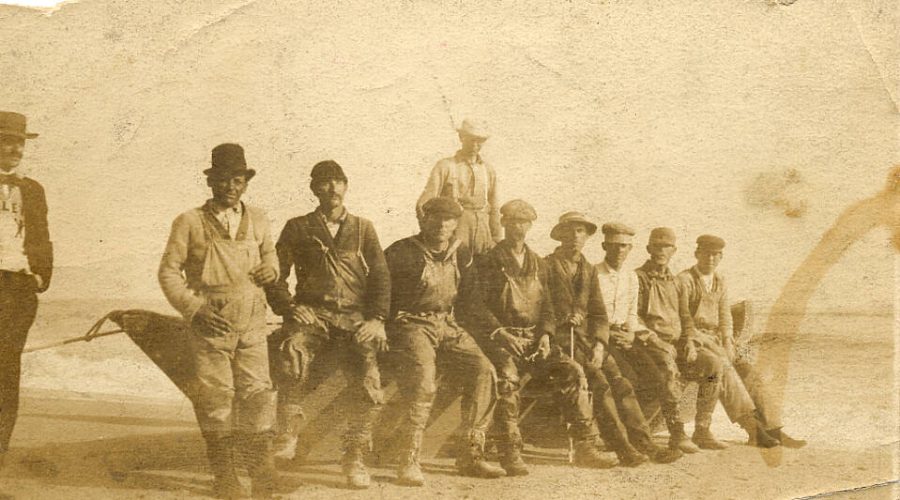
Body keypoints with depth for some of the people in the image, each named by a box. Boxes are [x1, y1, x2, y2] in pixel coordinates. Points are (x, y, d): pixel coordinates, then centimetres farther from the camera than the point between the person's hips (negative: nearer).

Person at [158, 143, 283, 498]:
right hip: (210, 324, -2)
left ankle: (262, 469, 10)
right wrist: (194, 309, -10)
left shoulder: (257, 220, 12)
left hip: (252, 324, 3)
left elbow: (269, 254, 28)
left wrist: (270, 268, 3)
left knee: (258, 392, -2)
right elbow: (168, 271, 2)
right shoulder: (189, 223, 1)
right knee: (216, 396, -1)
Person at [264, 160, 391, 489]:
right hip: (312, 312, -1)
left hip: (356, 317, 1)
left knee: (370, 388, -17)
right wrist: (289, 309, -7)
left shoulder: (363, 229, 18)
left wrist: (376, 318, -3)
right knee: (291, 352, -35)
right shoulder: (298, 228, 15)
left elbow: (381, 276, 12)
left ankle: (354, 458, 1)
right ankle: (287, 436, -22)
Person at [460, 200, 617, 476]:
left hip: (533, 337, 5)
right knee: (507, 377, -34)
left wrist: (545, 334, -2)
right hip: (499, 337, -5)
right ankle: (511, 454, -28)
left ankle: (585, 448, -12)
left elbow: (546, 304, 16)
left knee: (572, 371, -16)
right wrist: (501, 333, -17)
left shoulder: (537, 263, 17)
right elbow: (476, 305, -6)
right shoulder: (489, 262, 2)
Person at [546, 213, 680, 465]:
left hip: (586, 337, 6)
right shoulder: (547, 266, 2)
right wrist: (565, 318, -14)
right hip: (559, 338, -6)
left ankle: (644, 442, -17)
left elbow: (599, 312, 15)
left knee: (621, 384, -14)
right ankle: (622, 447, -25)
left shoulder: (589, 270, 19)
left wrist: (599, 344, -1)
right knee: (599, 383, -24)